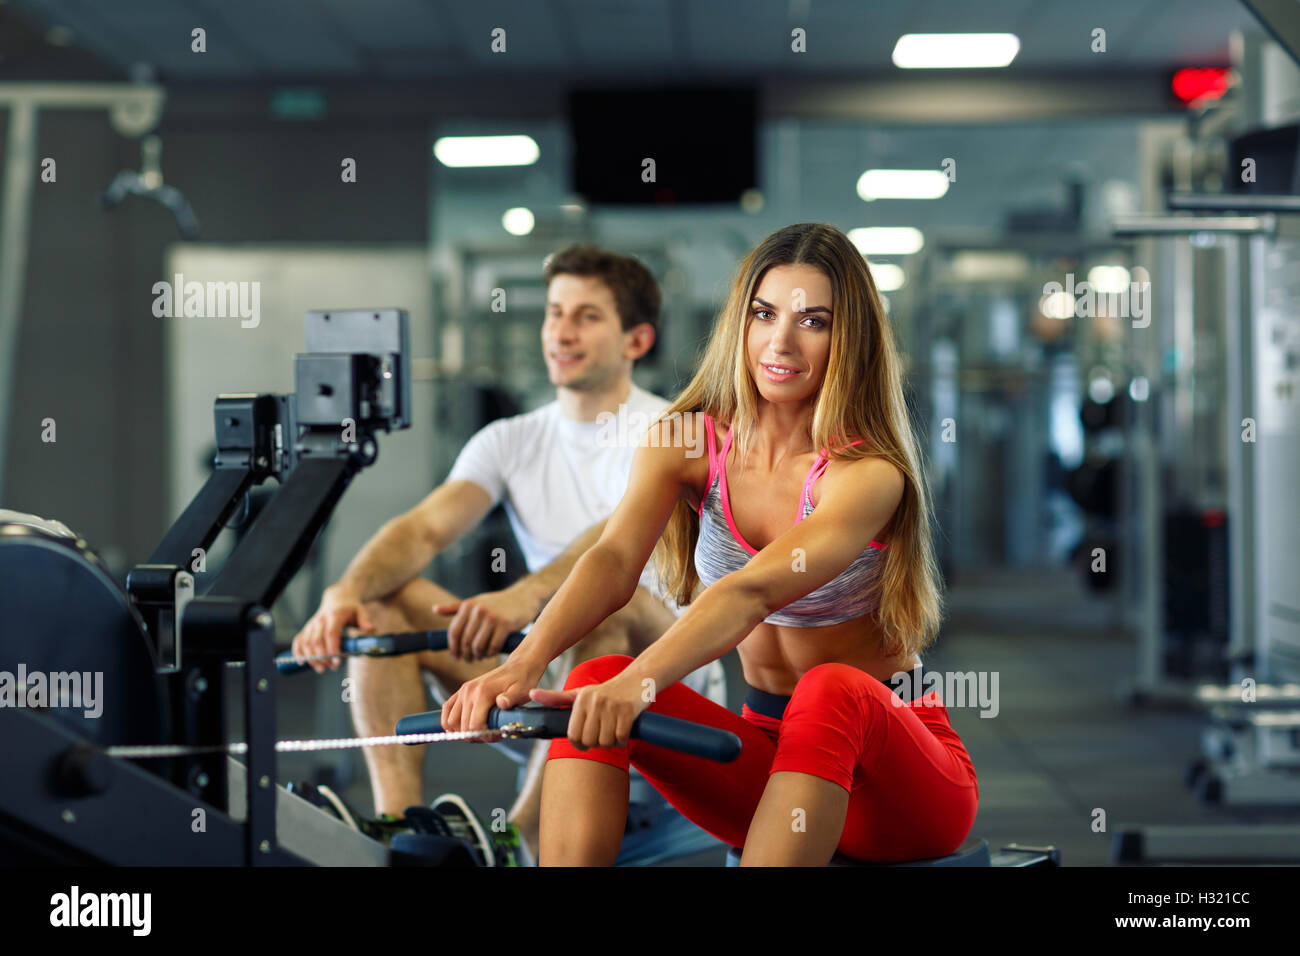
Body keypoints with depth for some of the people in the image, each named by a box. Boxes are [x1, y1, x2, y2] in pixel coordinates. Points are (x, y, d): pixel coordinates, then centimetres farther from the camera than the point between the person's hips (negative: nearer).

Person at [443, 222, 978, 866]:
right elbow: (615, 559, -20)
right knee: (598, 682, -21)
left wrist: (639, 683, -51)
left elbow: (754, 590, -34)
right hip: (771, 755, 4)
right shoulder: (687, 443, -2)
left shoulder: (868, 472, -17)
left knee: (831, 692, -37)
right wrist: (525, 663, -39)